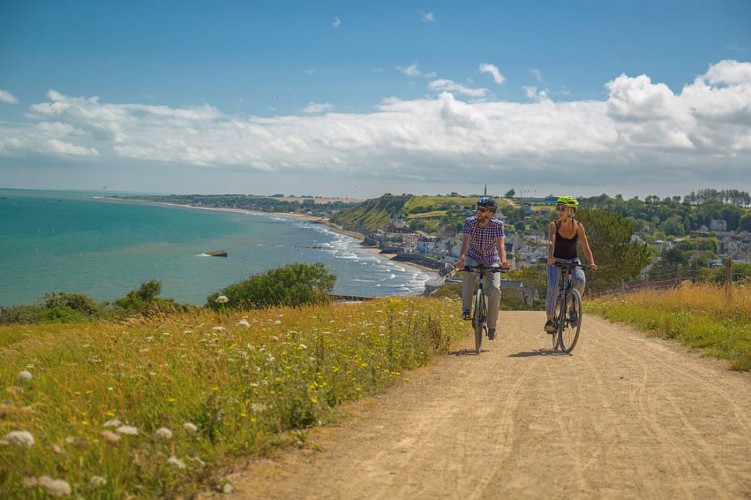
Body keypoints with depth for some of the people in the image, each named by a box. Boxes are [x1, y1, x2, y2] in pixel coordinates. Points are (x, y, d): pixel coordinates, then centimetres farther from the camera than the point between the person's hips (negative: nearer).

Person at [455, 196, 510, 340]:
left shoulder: (497, 224, -17)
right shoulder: (470, 221, -16)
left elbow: (501, 244, -30)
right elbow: (466, 241, -29)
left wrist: (503, 260, -50)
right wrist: (461, 258, -48)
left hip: (491, 260, 0)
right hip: (474, 257, 0)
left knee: (495, 290, -17)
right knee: (468, 272, -35)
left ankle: (491, 326, -3)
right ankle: (466, 309, -27)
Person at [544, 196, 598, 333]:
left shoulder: (578, 226, -12)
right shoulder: (554, 224, -15)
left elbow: (585, 246, -18)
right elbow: (551, 241, -30)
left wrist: (591, 262, -34)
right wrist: (550, 256, -49)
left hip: (573, 260, 1)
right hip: (556, 260, -1)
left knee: (580, 280, -29)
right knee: (553, 287, -22)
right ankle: (549, 320, -11)